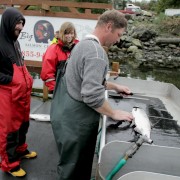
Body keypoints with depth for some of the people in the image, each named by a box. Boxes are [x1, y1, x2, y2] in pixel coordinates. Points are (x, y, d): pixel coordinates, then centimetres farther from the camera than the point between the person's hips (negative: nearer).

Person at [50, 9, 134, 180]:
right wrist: (114, 113, -16)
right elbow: (91, 95, -30)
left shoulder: (84, 44, 10)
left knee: (73, 164, 25)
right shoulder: (96, 51, -23)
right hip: (75, 120, -10)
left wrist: (115, 86, 20)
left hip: (67, 114, 10)